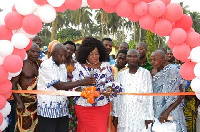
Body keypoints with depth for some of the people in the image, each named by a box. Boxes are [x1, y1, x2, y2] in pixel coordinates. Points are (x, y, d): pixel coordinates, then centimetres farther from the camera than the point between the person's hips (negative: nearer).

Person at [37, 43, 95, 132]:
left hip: (62, 111, 6)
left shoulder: (63, 66, 12)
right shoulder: (46, 65, -10)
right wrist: (81, 82, -20)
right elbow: (58, 86, -19)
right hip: (48, 111, -6)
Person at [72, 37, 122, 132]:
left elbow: (110, 82, 7)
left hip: (102, 106, 1)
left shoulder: (106, 66, 6)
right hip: (83, 107, 0)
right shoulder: (78, 66, 2)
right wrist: (81, 91, -22)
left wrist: (109, 90, -16)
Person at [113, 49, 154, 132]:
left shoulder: (145, 73, -3)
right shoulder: (121, 74, 8)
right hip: (123, 116, 3)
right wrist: (115, 115, 9)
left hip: (139, 117, -3)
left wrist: (148, 117, -6)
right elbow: (117, 96, 11)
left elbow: (149, 96, -4)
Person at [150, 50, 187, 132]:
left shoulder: (171, 70, -9)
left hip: (170, 115, -6)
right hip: (157, 115, 6)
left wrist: (167, 111, -18)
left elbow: (181, 95, -12)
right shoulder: (156, 75, 11)